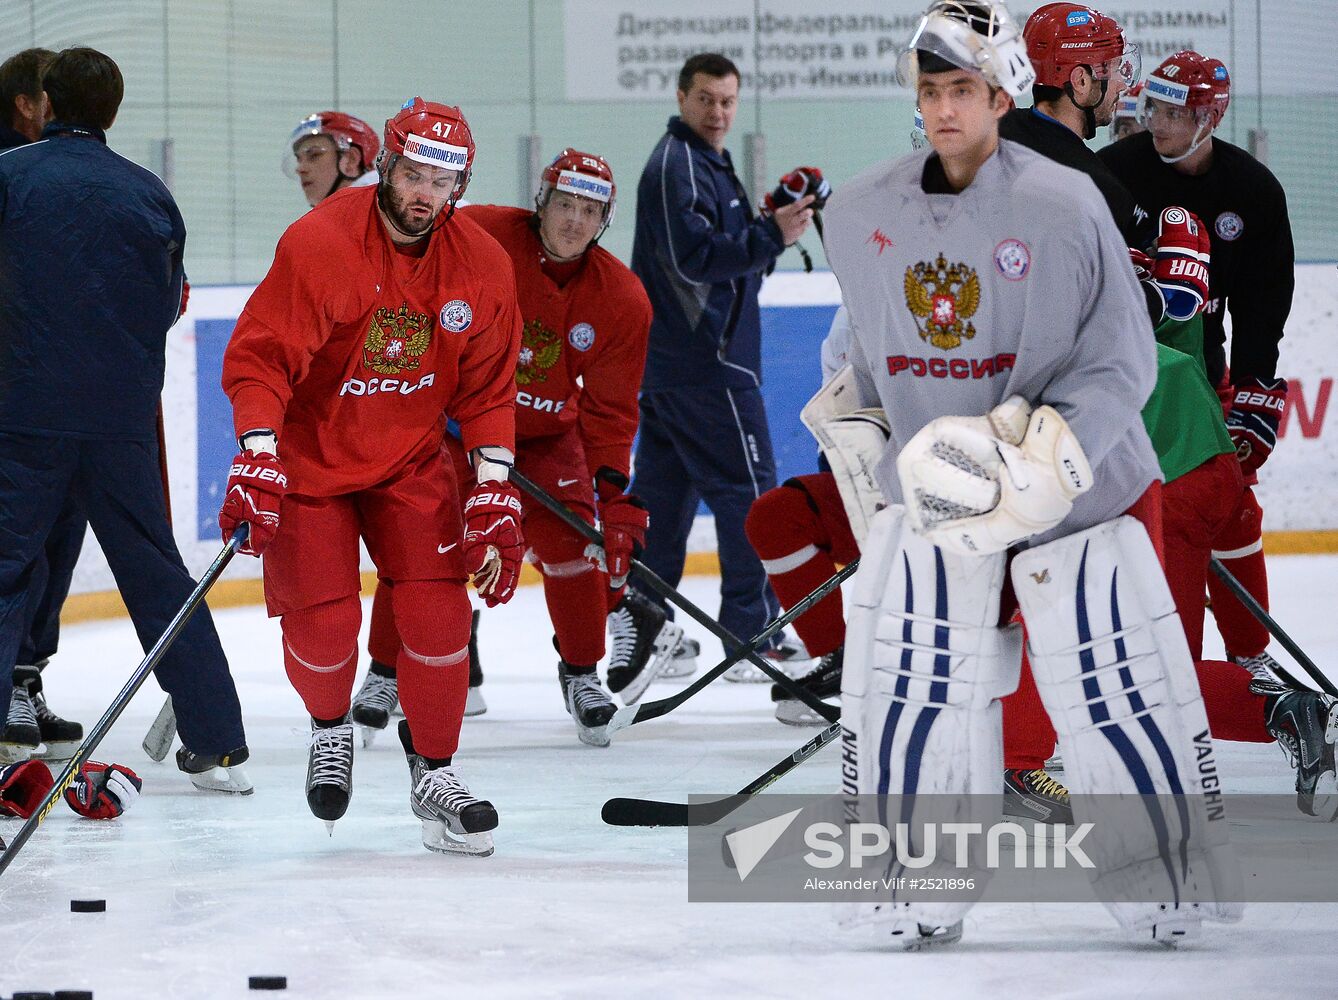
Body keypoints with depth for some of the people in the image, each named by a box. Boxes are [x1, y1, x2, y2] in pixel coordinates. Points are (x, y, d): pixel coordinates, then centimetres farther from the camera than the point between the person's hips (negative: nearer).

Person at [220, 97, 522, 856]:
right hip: (309, 457, -3)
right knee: (322, 623, -8)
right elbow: (260, 357, -21)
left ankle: (434, 770, 8)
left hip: (410, 458, 3)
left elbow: (486, 390, 0)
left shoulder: (482, 266, -8)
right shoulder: (319, 244, -22)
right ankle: (331, 729, 25)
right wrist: (258, 457, -32)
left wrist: (494, 498, -6)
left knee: (438, 609, -9)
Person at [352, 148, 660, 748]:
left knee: (570, 540, -10)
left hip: (544, 433, 2)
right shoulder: (479, 237, -22)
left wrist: (614, 492, -16)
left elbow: (610, 408, -7)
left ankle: (582, 672, 13)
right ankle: (386, 671, 6)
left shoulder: (620, 299, -12)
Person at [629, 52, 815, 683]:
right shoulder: (678, 165, -14)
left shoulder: (705, 161, 20)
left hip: (665, 361, 11)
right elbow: (696, 256, -23)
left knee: (665, 487, 11)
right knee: (746, 486, -7)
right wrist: (771, 234, -29)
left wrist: (772, 228, 5)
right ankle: (753, 637, -6)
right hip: (703, 360, -11)